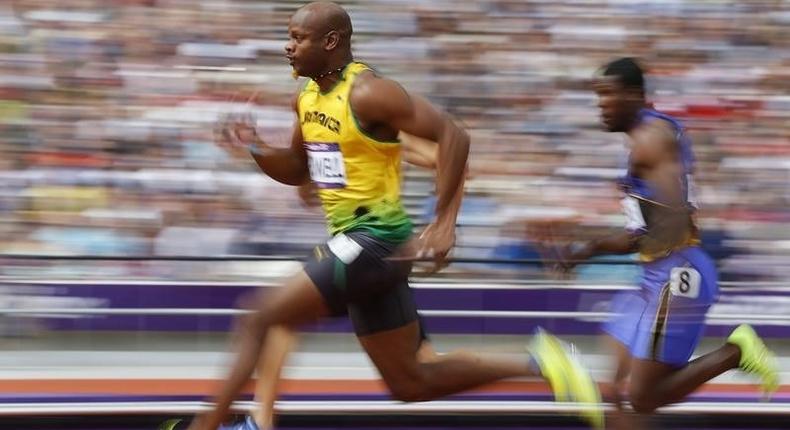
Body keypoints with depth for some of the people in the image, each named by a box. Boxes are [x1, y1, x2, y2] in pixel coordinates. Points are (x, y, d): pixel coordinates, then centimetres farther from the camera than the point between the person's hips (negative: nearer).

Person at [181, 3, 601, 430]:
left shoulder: (367, 94, -16)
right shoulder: (308, 97, 11)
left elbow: (452, 135, -19)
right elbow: (295, 171, 24)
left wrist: (443, 222, -22)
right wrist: (256, 148, 3)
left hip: (375, 239, -10)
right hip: (352, 241, 10)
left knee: (259, 318, -15)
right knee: (410, 383, 13)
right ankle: (537, 363, 17)